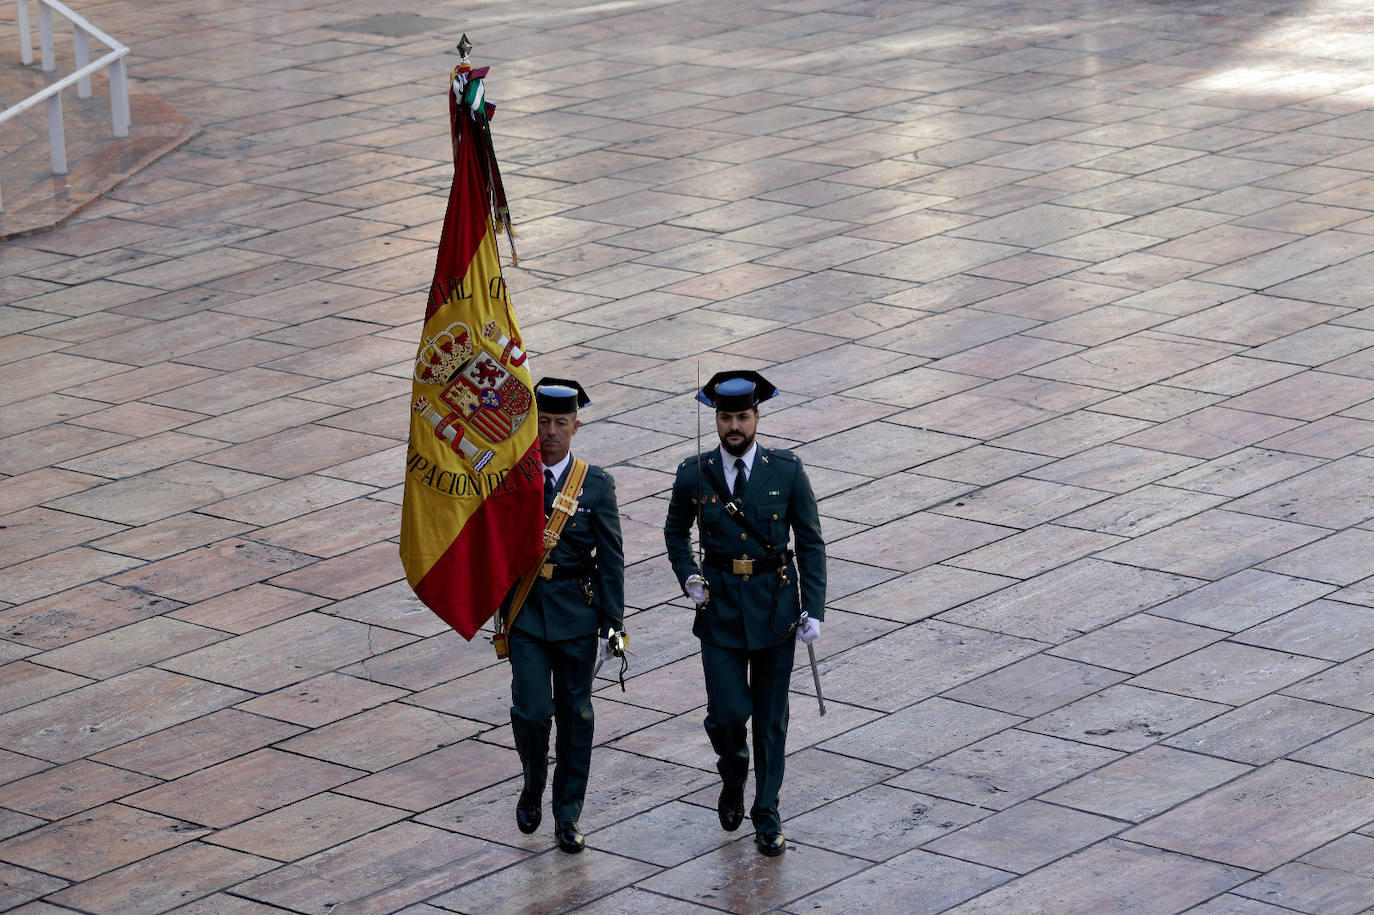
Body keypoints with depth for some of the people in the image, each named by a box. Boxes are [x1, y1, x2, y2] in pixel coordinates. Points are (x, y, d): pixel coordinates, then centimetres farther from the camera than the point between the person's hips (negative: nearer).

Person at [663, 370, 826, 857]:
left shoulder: (787, 471, -5)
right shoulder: (694, 474, -3)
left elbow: (811, 542, 0)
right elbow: (675, 532, 15)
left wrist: (813, 609, -6)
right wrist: (689, 577, -2)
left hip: (774, 606, 0)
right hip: (720, 607, 0)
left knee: (770, 718, 6)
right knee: (727, 714, -9)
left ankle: (767, 816, 19)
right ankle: (733, 775, 25)